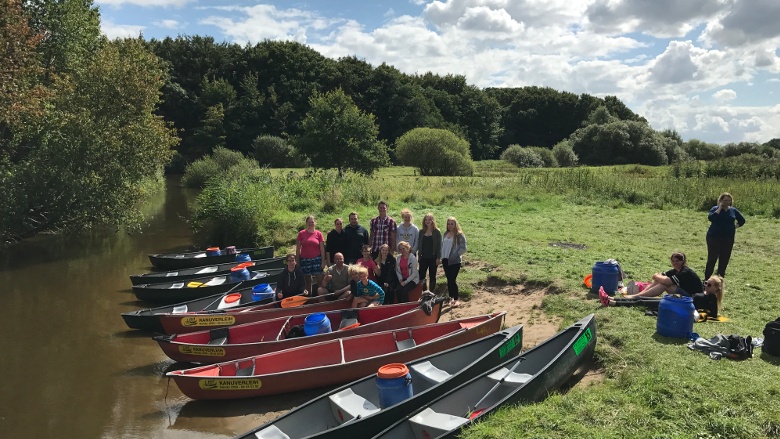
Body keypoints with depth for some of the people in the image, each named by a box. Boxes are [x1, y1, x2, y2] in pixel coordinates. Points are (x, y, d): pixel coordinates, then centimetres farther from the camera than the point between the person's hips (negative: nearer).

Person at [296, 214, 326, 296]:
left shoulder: (318, 234, 3)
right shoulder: (301, 233, 3)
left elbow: (322, 248, 3)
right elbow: (297, 249, 5)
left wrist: (323, 261, -1)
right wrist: (297, 261, 2)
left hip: (317, 259, 0)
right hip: (305, 260, 1)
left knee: (320, 280, -4)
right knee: (307, 281, 8)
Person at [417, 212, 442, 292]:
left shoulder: (436, 232, -3)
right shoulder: (421, 231, 6)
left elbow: (439, 245, -4)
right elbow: (419, 244, 10)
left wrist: (438, 257, -9)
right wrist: (419, 255, 5)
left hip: (433, 258, -3)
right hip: (424, 257, 3)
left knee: (432, 276, 7)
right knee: (421, 276, -2)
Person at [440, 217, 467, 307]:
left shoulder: (459, 235, -10)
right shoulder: (445, 233, 8)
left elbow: (463, 248, -11)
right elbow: (442, 245, 14)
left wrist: (455, 255, -18)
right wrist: (441, 256, 2)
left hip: (455, 261, -6)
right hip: (445, 260, 6)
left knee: (452, 280, -7)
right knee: (449, 279, 12)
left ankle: (456, 300, 5)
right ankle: (451, 298, 23)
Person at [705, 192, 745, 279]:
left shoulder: (733, 210, 9)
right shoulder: (715, 209, -3)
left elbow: (742, 220, 23)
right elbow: (711, 218, -24)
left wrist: (735, 226, 7)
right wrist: (720, 208, -17)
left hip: (728, 239, 4)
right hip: (714, 237, -4)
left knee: (724, 260, 6)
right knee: (712, 259, -5)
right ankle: (707, 279, 0)